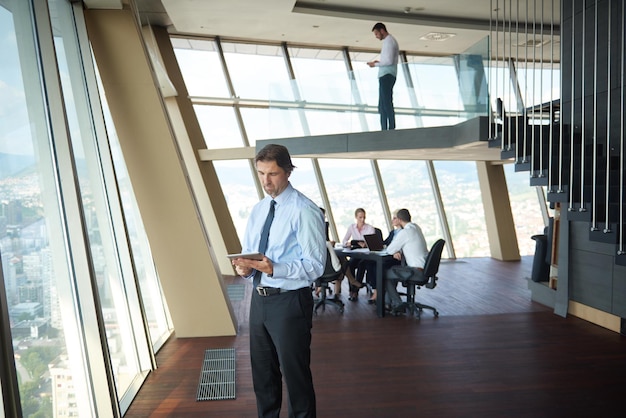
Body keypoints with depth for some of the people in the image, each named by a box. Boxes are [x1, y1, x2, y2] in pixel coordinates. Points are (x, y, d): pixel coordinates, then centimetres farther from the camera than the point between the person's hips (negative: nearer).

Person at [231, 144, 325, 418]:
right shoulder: (257, 210, 9)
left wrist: (274, 269, -31)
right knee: (262, 371, 22)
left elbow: (315, 265, -19)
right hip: (259, 298, 8)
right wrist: (244, 267, -9)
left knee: (295, 373, 8)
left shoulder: (304, 211, -16)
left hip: (289, 302, -7)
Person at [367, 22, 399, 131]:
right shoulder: (390, 41, 23)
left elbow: (389, 61, -17)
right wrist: (379, 62, 12)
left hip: (386, 76, -10)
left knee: (386, 103, -13)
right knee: (383, 104, 8)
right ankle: (384, 129, 8)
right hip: (386, 76, 10)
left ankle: (392, 128, -14)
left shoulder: (389, 41, -8)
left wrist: (376, 64, -8)